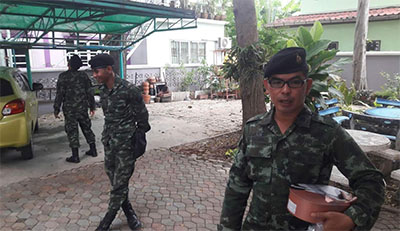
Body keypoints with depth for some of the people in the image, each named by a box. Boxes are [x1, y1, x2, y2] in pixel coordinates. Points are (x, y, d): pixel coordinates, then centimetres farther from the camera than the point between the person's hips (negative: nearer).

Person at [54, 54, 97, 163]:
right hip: (83, 107, 4)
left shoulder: (63, 76, -10)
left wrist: (56, 109, -3)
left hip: (70, 109, -4)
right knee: (86, 128, 15)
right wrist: (92, 106, 14)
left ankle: (75, 156, 5)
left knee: (72, 131, 2)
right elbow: (90, 92, 5)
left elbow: (60, 94, -10)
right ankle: (93, 150, 21)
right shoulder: (84, 75, 2)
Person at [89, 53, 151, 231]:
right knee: (113, 179, 11)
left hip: (126, 142, -7)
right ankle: (129, 212, 28)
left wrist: (140, 139, -7)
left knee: (120, 183, 2)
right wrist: (107, 136, 17)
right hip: (109, 141, 7)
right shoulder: (103, 90, 5)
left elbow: (142, 116, -10)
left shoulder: (129, 90, -17)